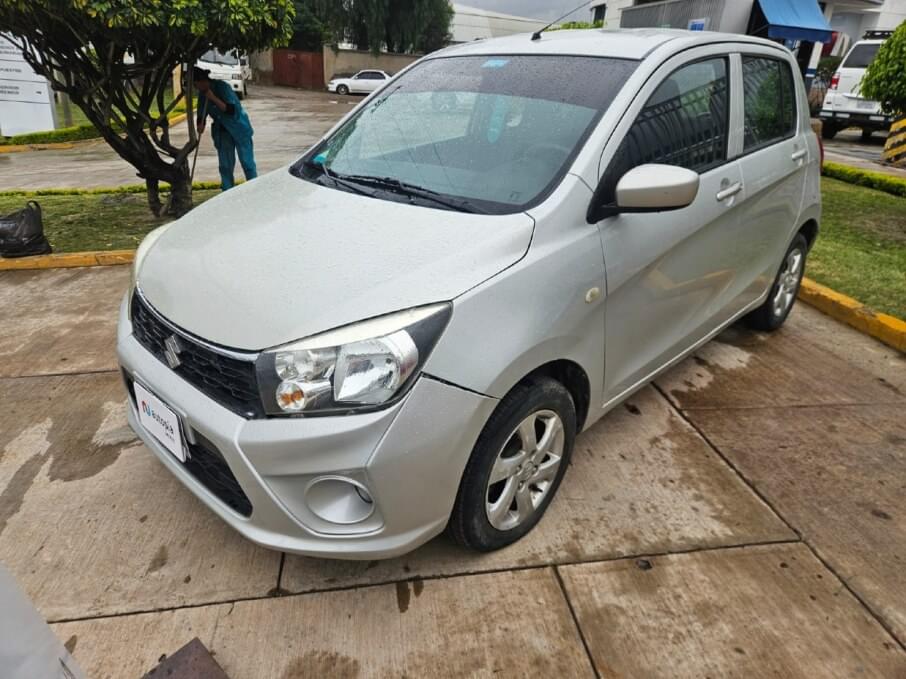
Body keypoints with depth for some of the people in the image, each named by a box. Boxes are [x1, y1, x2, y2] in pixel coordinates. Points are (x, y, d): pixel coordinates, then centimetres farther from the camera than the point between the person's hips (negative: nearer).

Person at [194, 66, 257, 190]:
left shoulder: (222, 87, -17)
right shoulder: (202, 93, 1)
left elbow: (231, 110, -25)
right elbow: (201, 114, 7)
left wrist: (214, 98, -31)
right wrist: (200, 124, -13)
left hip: (239, 128, -6)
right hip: (222, 131, 6)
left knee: (247, 162, -3)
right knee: (225, 165, 3)